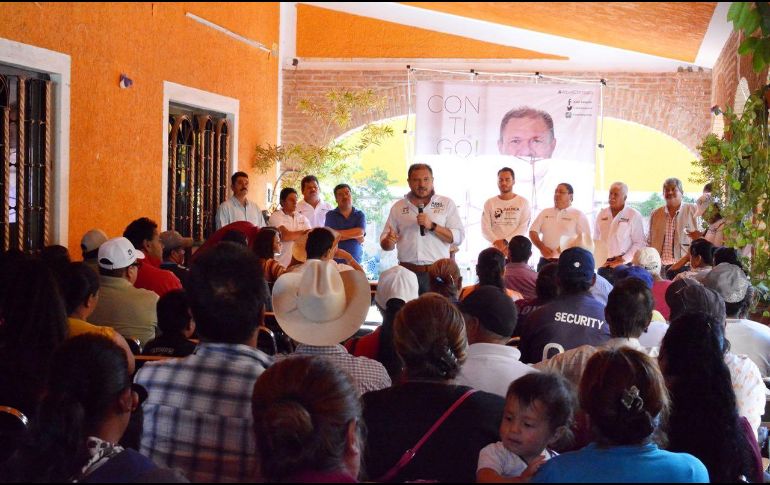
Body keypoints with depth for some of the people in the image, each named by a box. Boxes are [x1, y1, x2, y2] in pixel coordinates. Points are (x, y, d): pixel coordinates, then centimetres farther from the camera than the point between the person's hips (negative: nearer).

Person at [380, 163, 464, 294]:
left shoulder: (446, 204, 8)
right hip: (407, 272, 1)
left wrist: (432, 226, -12)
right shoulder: (398, 207, 14)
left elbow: (458, 237, -1)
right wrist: (388, 241, -6)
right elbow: (384, 243, 17)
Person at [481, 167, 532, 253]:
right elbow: (485, 228, 2)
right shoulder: (489, 203, 9)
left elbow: (523, 227, -5)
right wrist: (496, 242, -16)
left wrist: (506, 241, -17)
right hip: (495, 248, 1)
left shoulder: (523, 202, 4)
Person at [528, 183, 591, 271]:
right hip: (545, 260, 4)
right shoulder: (545, 213, 15)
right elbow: (533, 232, 12)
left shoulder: (578, 215, 4)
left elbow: (585, 238, -3)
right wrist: (542, 247, -5)